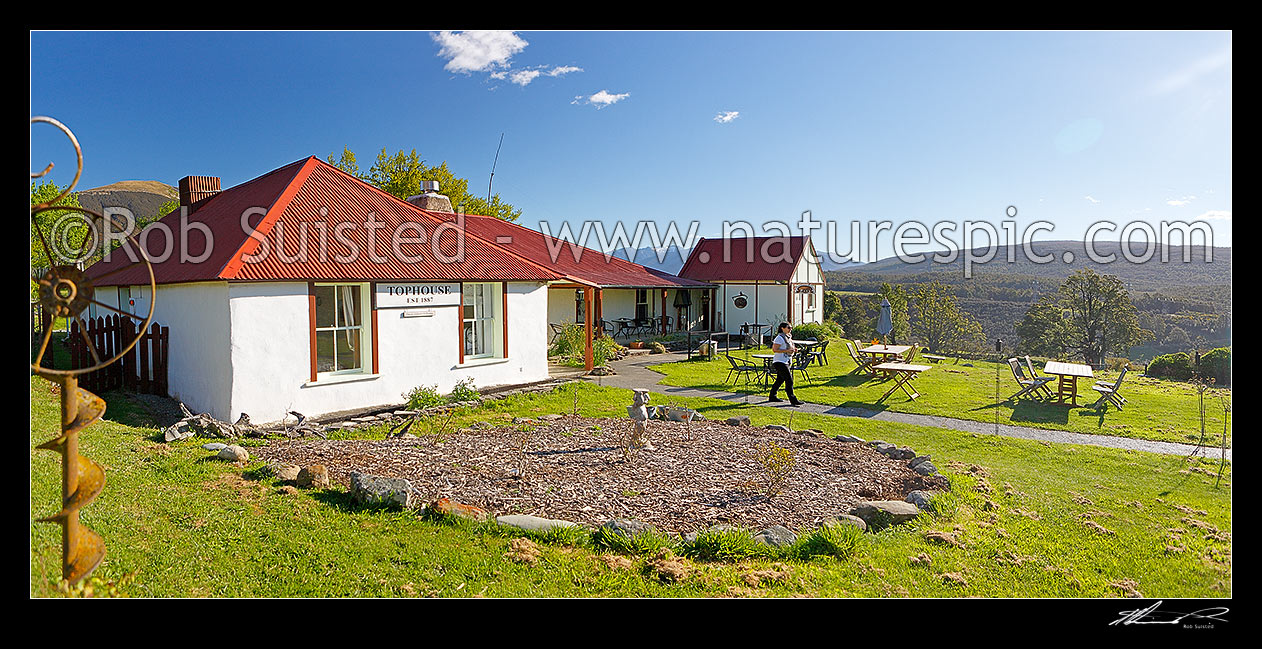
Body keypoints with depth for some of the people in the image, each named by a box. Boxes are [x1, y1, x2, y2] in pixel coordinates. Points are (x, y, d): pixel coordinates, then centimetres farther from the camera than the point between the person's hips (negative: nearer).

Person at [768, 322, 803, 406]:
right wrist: (787, 351, -23)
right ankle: (792, 399, -9)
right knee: (789, 381, -11)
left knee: (780, 380, 14)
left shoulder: (788, 337, 15)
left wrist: (794, 349, 6)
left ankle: (772, 397, 24)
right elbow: (774, 349, -19)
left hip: (786, 362, 10)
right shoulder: (780, 338, -14)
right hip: (780, 362, -10)